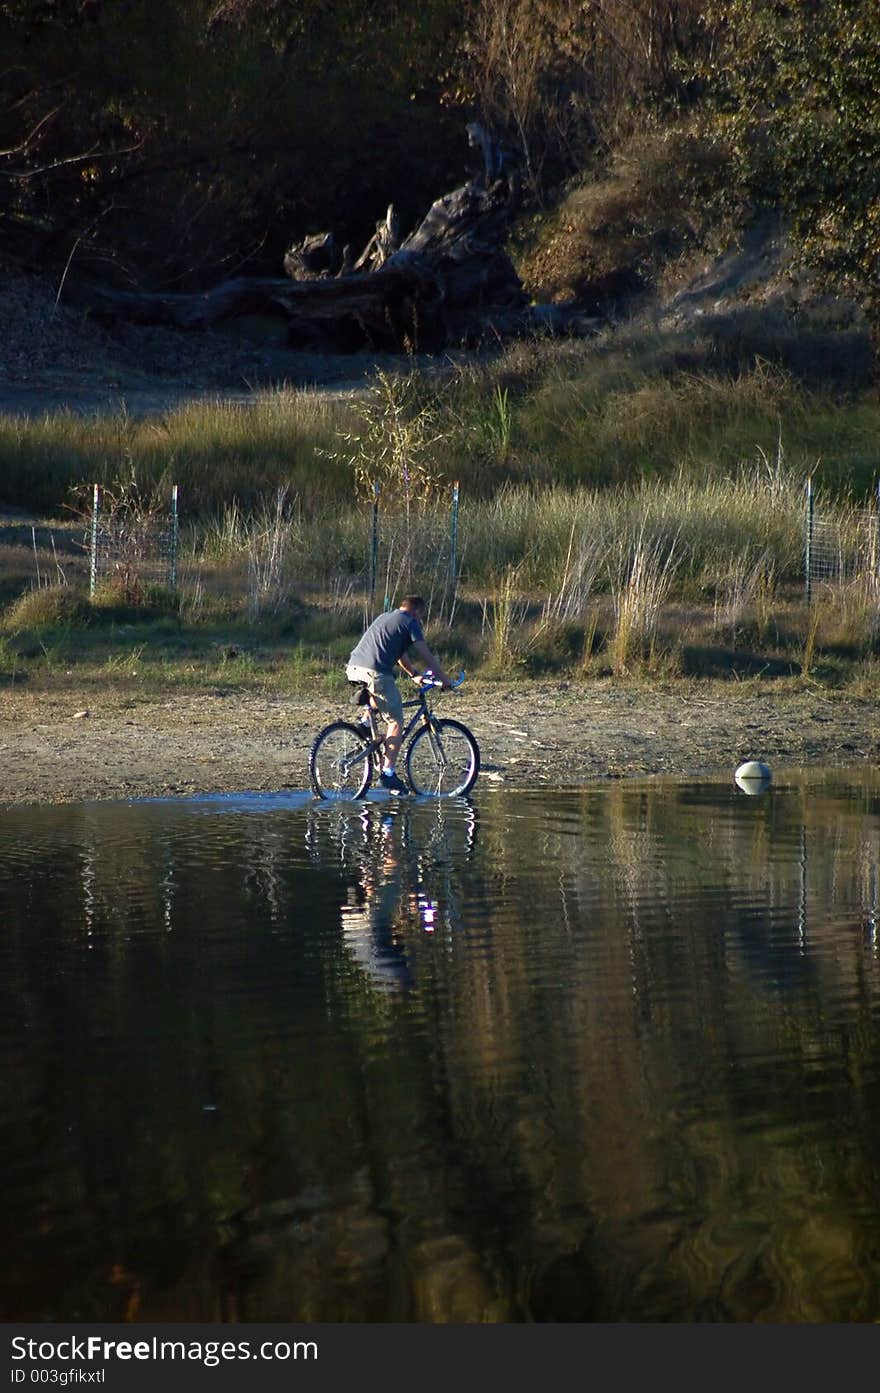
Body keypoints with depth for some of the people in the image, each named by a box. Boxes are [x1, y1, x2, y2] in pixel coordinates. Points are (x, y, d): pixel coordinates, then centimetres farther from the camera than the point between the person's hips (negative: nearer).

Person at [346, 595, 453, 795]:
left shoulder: (385, 617, 29)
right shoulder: (410, 623, 5)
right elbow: (426, 656, 3)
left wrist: (414, 674, 43)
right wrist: (444, 678, 13)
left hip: (353, 668, 8)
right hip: (375, 672, -8)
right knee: (395, 722, 2)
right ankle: (388, 773, -4)